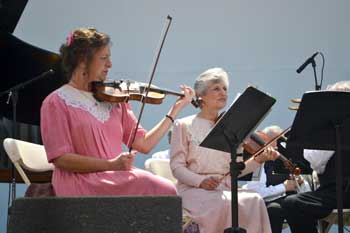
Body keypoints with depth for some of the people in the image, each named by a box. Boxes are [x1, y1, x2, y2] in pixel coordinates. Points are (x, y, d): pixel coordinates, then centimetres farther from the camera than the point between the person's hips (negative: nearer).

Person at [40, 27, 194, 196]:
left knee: (165, 189, -23)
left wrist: (176, 109, 9)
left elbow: (144, 144, 12)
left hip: (117, 180, 6)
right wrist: (110, 165, -18)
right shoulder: (56, 103, 0)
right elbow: (60, 158, -9)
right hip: (80, 185, -5)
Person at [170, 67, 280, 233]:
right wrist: (201, 181, -20)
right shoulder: (184, 125, 7)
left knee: (254, 200, -27)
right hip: (194, 190, -4)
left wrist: (258, 160, -8)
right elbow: (177, 167, -1)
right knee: (224, 203, -35)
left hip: (226, 188, 4)